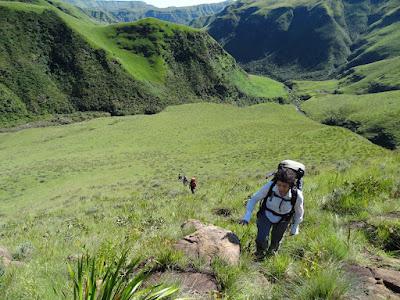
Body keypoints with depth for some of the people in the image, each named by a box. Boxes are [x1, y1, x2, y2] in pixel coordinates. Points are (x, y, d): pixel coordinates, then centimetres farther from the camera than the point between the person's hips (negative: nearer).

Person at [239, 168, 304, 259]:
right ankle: (260, 255, 24)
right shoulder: (270, 186, -33)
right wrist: (247, 216, -28)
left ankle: (271, 253, 51)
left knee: (276, 241, 13)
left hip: (282, 220, 1)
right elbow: (254, 199, -17)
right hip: (266, 214, 0)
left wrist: (295, 227, 5)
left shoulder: (297, 195, -31)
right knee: (261, 240, -12)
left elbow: (299, 212, -8)